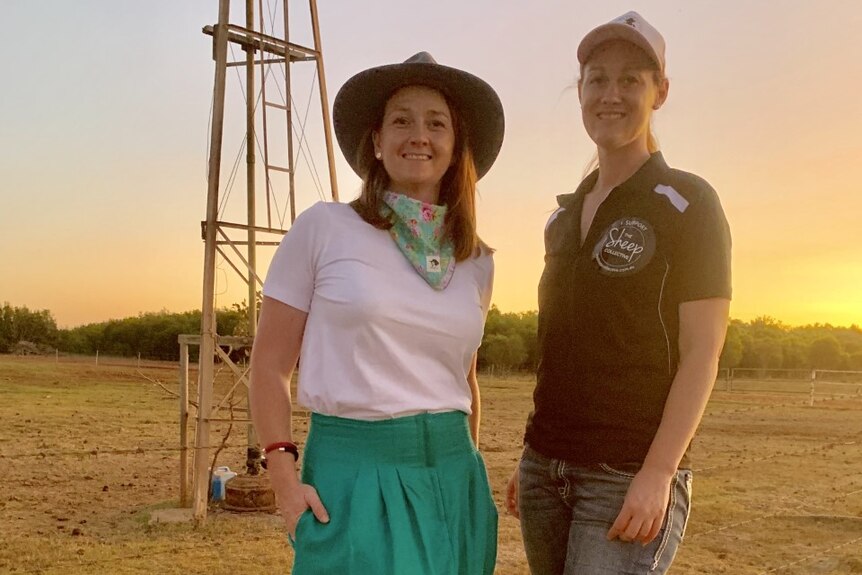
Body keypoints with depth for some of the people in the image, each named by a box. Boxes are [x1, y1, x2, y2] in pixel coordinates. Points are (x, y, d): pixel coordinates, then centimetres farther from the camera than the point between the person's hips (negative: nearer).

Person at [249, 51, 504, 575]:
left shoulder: (477, 262, 8)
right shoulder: (324, 228, -4)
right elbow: (270, 366, -2)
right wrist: (285, 476, -9)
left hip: (452, 474, 4)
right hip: (353, 470, -4)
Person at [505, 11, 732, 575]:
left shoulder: (687, 204, -6)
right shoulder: (564, 218, 13)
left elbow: (701, 353, -11)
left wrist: (658, 474, -19)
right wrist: (531, 460, 15)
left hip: (631, 477, -6)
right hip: (546, 467, 6)